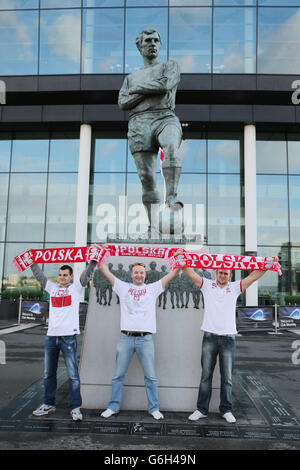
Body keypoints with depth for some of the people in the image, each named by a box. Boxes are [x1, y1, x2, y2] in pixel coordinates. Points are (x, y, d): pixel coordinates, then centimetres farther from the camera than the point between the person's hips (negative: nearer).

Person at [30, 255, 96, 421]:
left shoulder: (76, 287, 5)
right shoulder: (52, 288, 15)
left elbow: (87, 274, -5)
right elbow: (39, 275, 20)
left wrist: (94, 259, -16)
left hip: (68, 337, -5)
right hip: (51, 336, 5)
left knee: (73, 374, -2)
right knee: (49, 374, 14)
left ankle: (75, 408, 5)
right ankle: (48, 404, 27)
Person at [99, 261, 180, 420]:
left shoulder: (153, 288, 9)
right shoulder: (123, 287, 10)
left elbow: (172, 274, 5)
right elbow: (105, 271, 8)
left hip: (145, 339, 0)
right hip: (125, 338, 1)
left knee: (150, 376, 6)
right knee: (118, 375, 9)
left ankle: (154, 408, 20)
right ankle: (113, 407, 23)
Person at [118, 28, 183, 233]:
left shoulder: (171, 66, 23)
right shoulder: (131, 78, 29)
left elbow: (166, 84, 0)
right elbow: (123, 103, 10)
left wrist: (139, 88, 9)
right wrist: (153, 90, 2)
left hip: (166, 118, -1)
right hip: (139, 122, 2)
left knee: (171, 146, -38)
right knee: (146, 176, -8)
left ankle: (172, 197, -45)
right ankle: (153, 224, -7)